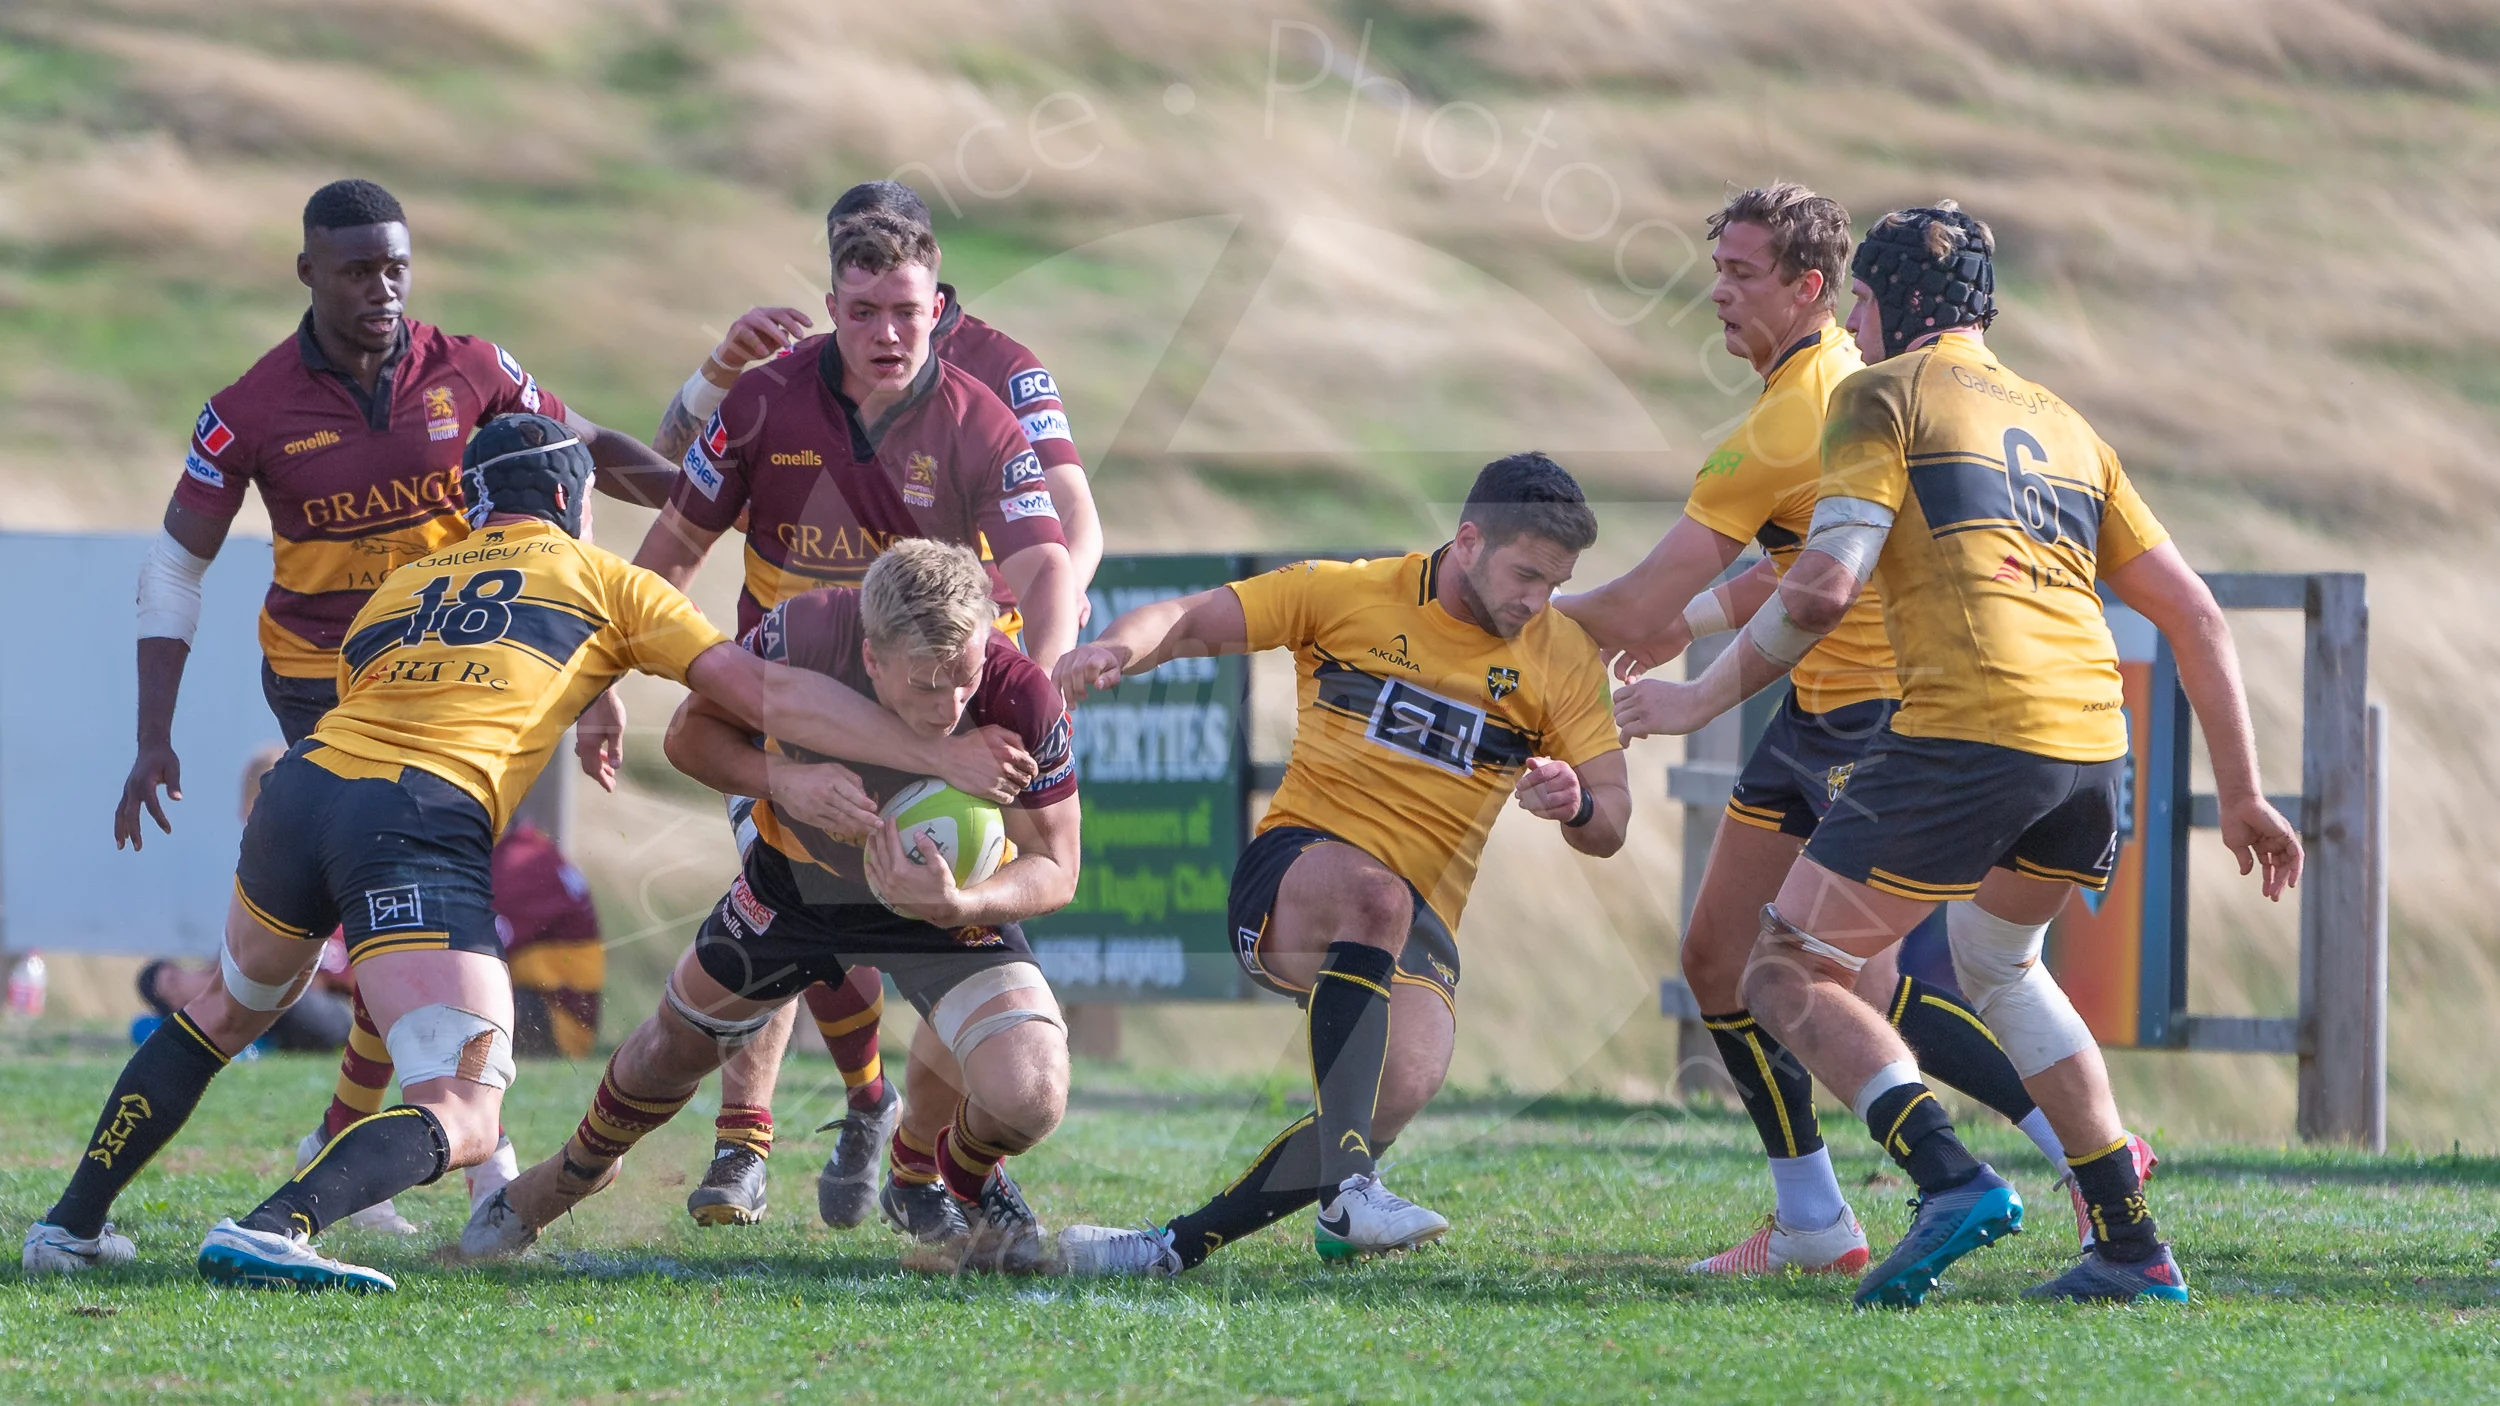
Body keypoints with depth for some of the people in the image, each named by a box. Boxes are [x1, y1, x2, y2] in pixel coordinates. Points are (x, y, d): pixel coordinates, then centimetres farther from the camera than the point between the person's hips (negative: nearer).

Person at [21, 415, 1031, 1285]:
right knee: (463, 1120, -9)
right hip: (429, 831, -6)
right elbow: (762, 693, 11)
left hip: (305, 786, 6)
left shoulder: (394, 590, 28)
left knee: (229, 1010, 34)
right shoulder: (604, 581, 17)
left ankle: (74, 1222, 32)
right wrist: (935, 754, 13)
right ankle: (268, 1231, -34)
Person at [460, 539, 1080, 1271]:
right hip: (800, 875, 2)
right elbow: (693, 732, -17)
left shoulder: (1022, 701, -37)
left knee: (1028, 1096, -22)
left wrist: (956, 904, -45)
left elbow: (1053, 867, -24)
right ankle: (573, 1173, 53)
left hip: (953, 889, -2)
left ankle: (965, 1182, 17)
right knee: (673, 1048, 18)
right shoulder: (804, 633, -35)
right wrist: (787, 777, -37)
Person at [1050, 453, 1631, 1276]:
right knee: (1373, 895, -40)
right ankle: (1348, 1191, -46)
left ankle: (1178, 1245, -20)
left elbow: (1610, 825, 6)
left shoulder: (1562, 656, 7)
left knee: (1406, 1085, -29)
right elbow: (1190, 622, 1)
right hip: (1291, 871, -2)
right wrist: (1116, 650, -22)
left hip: (1419, 920, 2)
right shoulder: (1348, 594, 1)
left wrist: (1576, 805, -19)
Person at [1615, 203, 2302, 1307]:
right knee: (1996, 962, 31)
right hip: (2091, 740, 7)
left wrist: (1706, 696, 5)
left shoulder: (1884, 393, 7)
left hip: (1966, 730, -7)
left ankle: (1949, 1178, -22)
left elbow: (1826, 584, -7)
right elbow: (2193, 614, 24)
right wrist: (2242, 797, 26)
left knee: (1787, 977, 2)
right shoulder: (2060, 424, 27)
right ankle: (2133, 1248, 22)